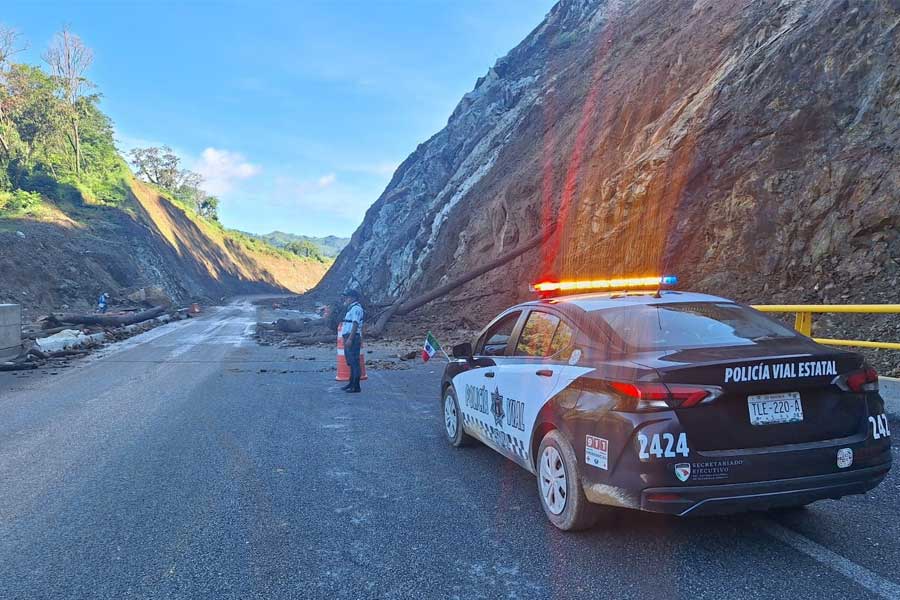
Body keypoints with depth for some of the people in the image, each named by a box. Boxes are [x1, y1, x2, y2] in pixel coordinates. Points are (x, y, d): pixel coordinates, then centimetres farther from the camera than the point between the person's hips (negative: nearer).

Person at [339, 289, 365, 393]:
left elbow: (355, 324, -21)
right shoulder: (351, 308, 20)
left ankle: (356, 386, -8)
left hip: (353, 338, -11)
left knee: (354, 362, -9)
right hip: (348, 338, 11)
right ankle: (351, 383, 25)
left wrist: (350, 339, -24)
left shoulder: (356, 308, -13)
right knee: (351, 362, 16)